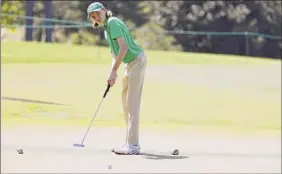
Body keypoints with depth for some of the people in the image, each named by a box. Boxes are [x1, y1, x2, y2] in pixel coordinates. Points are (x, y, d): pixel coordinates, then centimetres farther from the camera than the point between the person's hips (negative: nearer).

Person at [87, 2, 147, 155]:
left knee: (132, 102, -13)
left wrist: (114, 71, -22)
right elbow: (115, 52, 16)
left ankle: (132, 145, -16)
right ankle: (131, 143, 17)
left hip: (137, 60, -11)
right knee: (126, 100, 13)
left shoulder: (112, 22, -15)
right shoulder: (106, 27, 14)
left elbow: (124, 47, -24)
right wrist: (113, 73, 2)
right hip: (131, 62, 11)